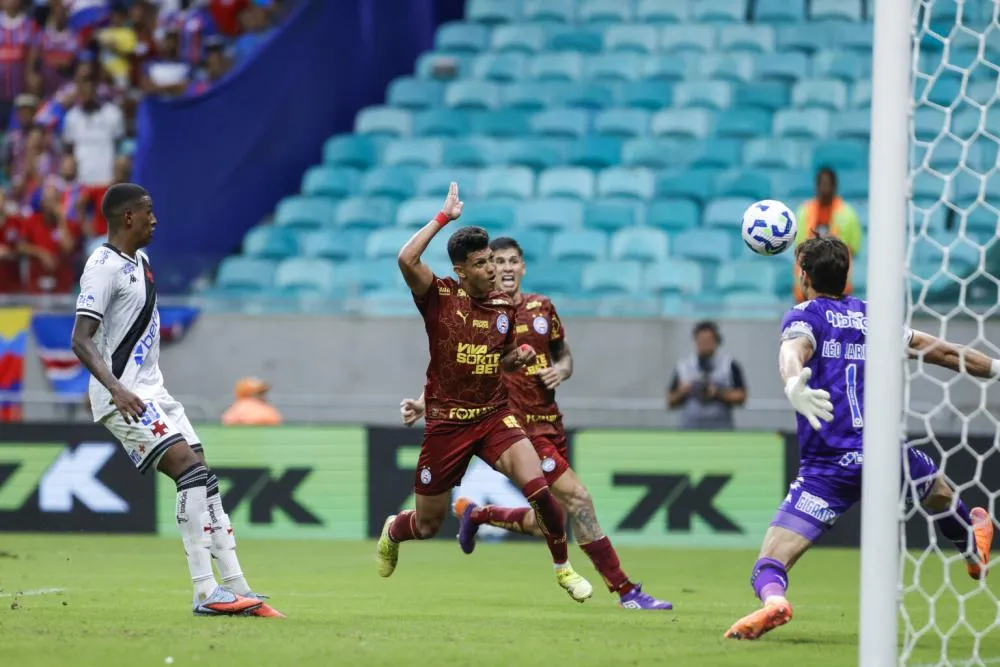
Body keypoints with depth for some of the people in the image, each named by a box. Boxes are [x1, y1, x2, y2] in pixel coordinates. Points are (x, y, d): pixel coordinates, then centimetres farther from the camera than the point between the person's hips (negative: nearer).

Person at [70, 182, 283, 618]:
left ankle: (236, 589, 6)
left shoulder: (138, 261, 15)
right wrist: (116, 389, -35)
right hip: (125, 397, -10)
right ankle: (205, 593, -23)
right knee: (189, 467, -21)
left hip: (152, 391, 10)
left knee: (203, 478, 5)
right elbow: (81, 340, -23)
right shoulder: (104, 267, -15)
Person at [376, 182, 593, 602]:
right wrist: (444, 217, -21)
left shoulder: (505, 307, 4)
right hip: (446, 423, -2)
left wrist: (518, 357, -2)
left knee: (538, 487, -24)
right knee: (426, 526, 9)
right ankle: (391, 533, 48)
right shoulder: (440, 297, -9)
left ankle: (563, 568, -4)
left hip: (494, 418, 2)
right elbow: (406, 259, -28)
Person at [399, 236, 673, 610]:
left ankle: (476, 514, 39)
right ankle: (626, 592, -11)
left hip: (550, 423, 7)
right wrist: (423, 403, -16)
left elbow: (564, 355, 19)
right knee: (578, 499, -16)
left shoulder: (542, 308, 9)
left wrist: (560, 371, -4)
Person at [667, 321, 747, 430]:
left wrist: (719, 393, -16)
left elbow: (741, 397, -1)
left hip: (721, 432, -2)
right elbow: (671, 403, 10)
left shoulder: (730, 365, 1)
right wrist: (681, 393, -11)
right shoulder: (682, 367, 7)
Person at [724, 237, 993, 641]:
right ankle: (972, 545, 67)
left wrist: (793, 386, -45)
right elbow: (941, 352, 20)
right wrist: (994, 368, 34)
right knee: (940, 490, 39)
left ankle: (772, 599, -43)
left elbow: (793, 351, -24)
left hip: (827, 468, -4)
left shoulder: (805, 317, 0)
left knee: (769, 565, -10)